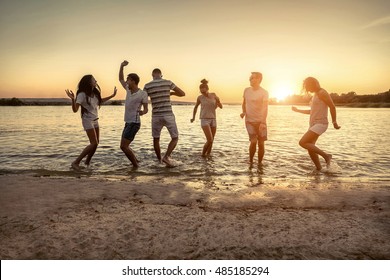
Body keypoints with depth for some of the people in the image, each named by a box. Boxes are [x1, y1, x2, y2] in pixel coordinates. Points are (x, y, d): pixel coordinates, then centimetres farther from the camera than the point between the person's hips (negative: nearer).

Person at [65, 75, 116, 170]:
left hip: (95, 120, 8)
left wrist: (112, 95, 28)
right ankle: (76, 162, -8)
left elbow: (100, 101, 27)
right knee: (94, 144, -15)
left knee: (96, 143, 10)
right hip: (87, 120, -8)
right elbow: (75, 109, -22)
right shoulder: (82, 94, -17)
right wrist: (73, 99, -39)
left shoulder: (95, 93, 5)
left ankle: (87, 163, 24)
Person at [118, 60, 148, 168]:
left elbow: (146, 109, -5)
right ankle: (136, 161, 25)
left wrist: (142, 112, -30)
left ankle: (135, 165, -1)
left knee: (123, 146, -12)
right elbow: (120, 79, 19)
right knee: (124, 146, 12)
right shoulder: (129, 89, 6)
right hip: (128, 123, 9)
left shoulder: (143, 94, -13)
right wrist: (122, 66, 5)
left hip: (134, 124, -8)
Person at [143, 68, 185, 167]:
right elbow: (183, 93, 6)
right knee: (175, 138, 10)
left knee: (156, 139, 21)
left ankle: (159, 160, 26)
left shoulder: (147, 86, 1)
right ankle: (166, 157, -11)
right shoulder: (168, 82, 0)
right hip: (168, 116, -1)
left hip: (156, 116, 2)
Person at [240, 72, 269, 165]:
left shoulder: (264, 92, -6)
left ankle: (259, 164, 17)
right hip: (249, 120, 1)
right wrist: (244, 112, 0)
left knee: (261, 143, 0)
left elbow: (265, 108, -14)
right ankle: (250, 161, 7)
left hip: (260, 121, -1)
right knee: (253, 141, -15)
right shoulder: (246, 90, 5)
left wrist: (263, 122, -25)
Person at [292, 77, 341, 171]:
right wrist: (298, 110, 29)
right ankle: (319, 169, 16)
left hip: (320, 124, -10)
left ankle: (326, 155, -11)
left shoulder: (322, 92, -10)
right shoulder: (315, 95, 18)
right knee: (310, 148, 7)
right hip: (314, 124, 10)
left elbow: (332, 106, -15)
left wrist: (334, 122, -15)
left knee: (302, 142, -19)